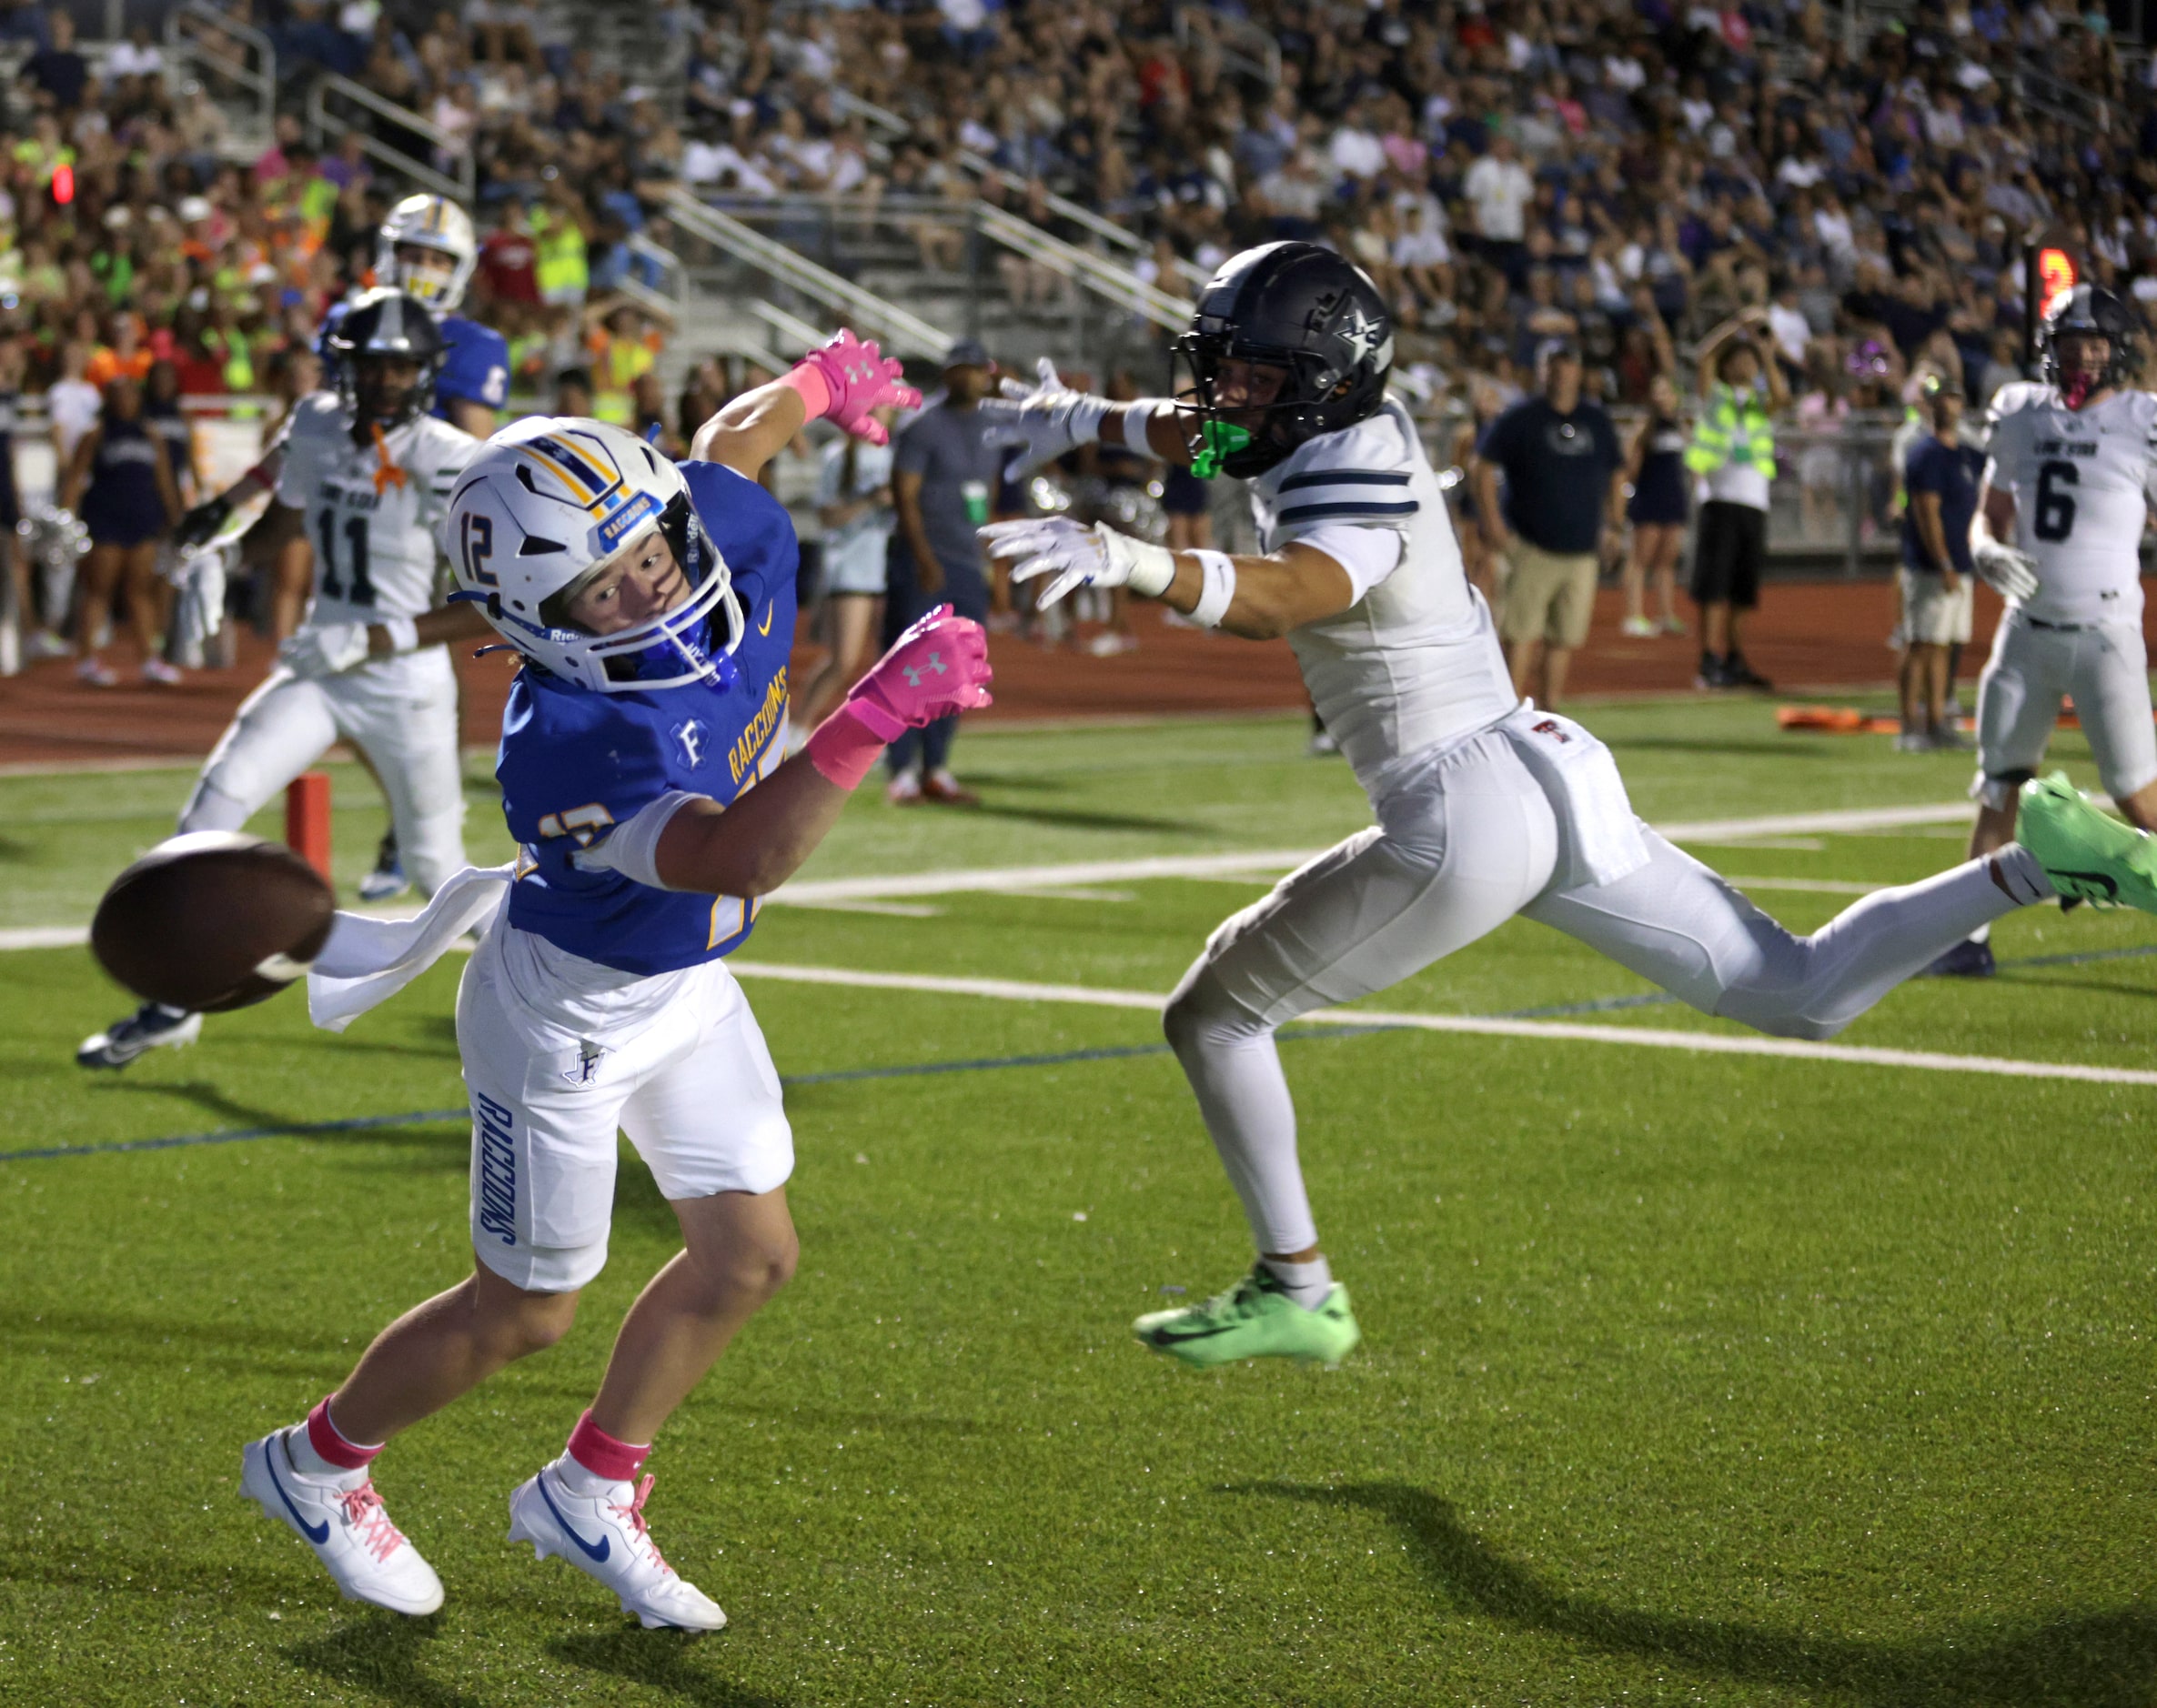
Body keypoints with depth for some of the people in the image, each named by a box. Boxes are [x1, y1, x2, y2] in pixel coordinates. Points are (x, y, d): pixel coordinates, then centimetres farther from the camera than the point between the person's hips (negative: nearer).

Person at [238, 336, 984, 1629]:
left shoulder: (731, 535, -20)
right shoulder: (568, 743, -40)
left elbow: (733, 434, 5)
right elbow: (739, 858, -52)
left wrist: (825, 381, 25)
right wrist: (877, 713, -58)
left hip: (688, 986, 8)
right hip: (569, 1015, -8)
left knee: (751, 1253, 11)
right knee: (525, 1312, 7)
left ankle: (588, 1498, 29)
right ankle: (318, 1465, 32)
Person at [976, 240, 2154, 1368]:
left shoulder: (1353, 484, -17)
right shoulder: (1349, 428, 10)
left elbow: (1284, 594, -40)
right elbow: (1209, 431, 33)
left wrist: (1129, 563, -54)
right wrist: (1088, 422, 22)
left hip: (1464, 823, -10)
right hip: (1548, 780, 10)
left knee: (1214, 1011, 6)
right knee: (1803, 994, 14)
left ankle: (1296, 1292, 12)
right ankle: (2035, 865, 2)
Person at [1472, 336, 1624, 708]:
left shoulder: (1597, 420, 12)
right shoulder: (1520, 418, -2)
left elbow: (1616, 472, 23)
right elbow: (1484, 465, -1)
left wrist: (1613, 522, 15)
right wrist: (1492, 523, -8)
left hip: (1581, 549, 4)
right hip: (1532, 548, -4)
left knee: (1564, 636, 6)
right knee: (1522, 635, -8)